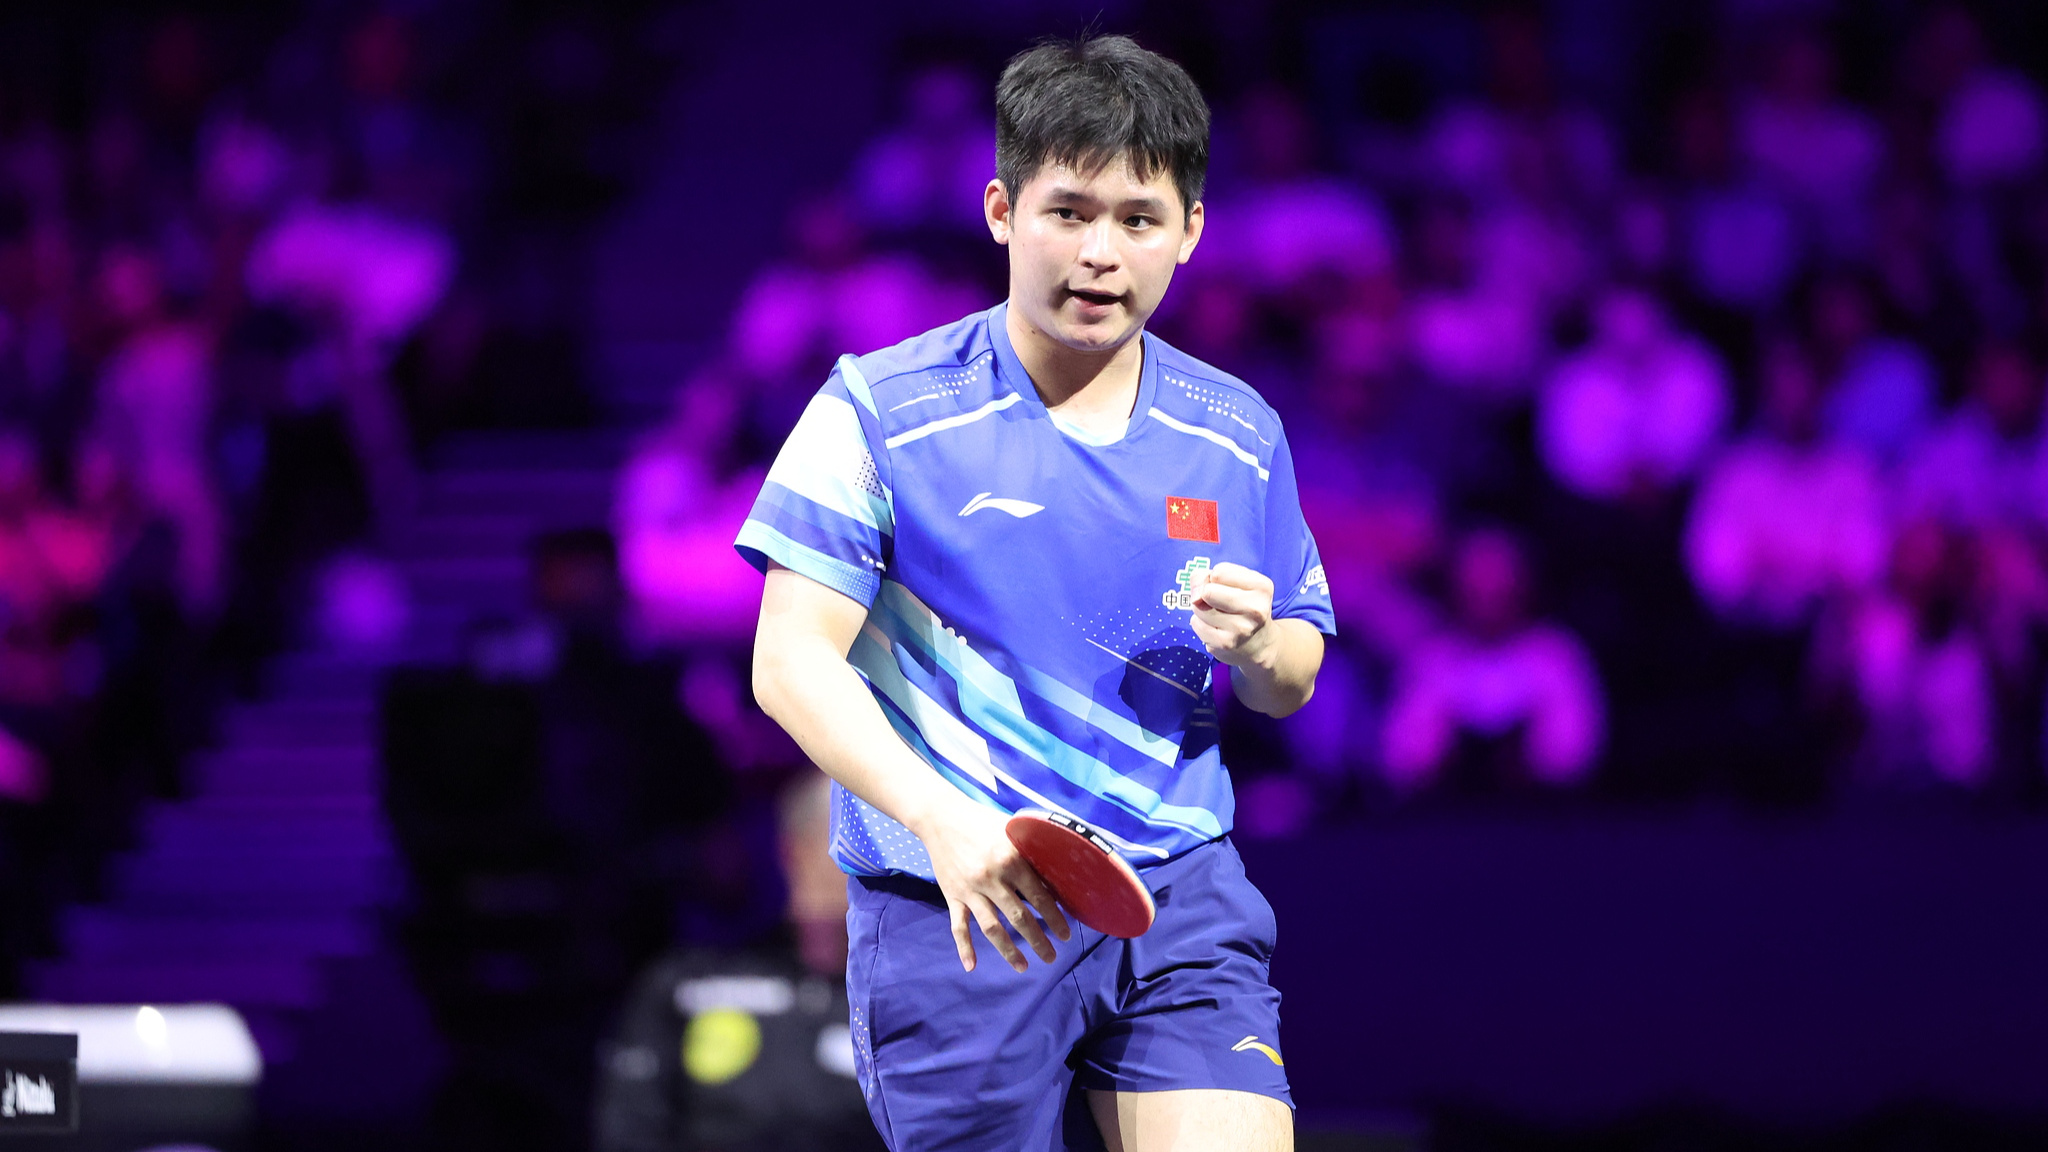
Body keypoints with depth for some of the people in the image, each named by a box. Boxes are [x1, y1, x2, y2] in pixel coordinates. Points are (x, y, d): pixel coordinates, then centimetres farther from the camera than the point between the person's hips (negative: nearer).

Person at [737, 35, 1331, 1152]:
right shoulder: (880, 410, -5)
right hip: (959, 917, -3)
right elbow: (790, 661, -11)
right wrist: (942, 817, -26)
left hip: (1179, 894, 3)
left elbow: (1294, 682, 19)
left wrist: (1256, 646, -7)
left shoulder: (1238, 437, 9)